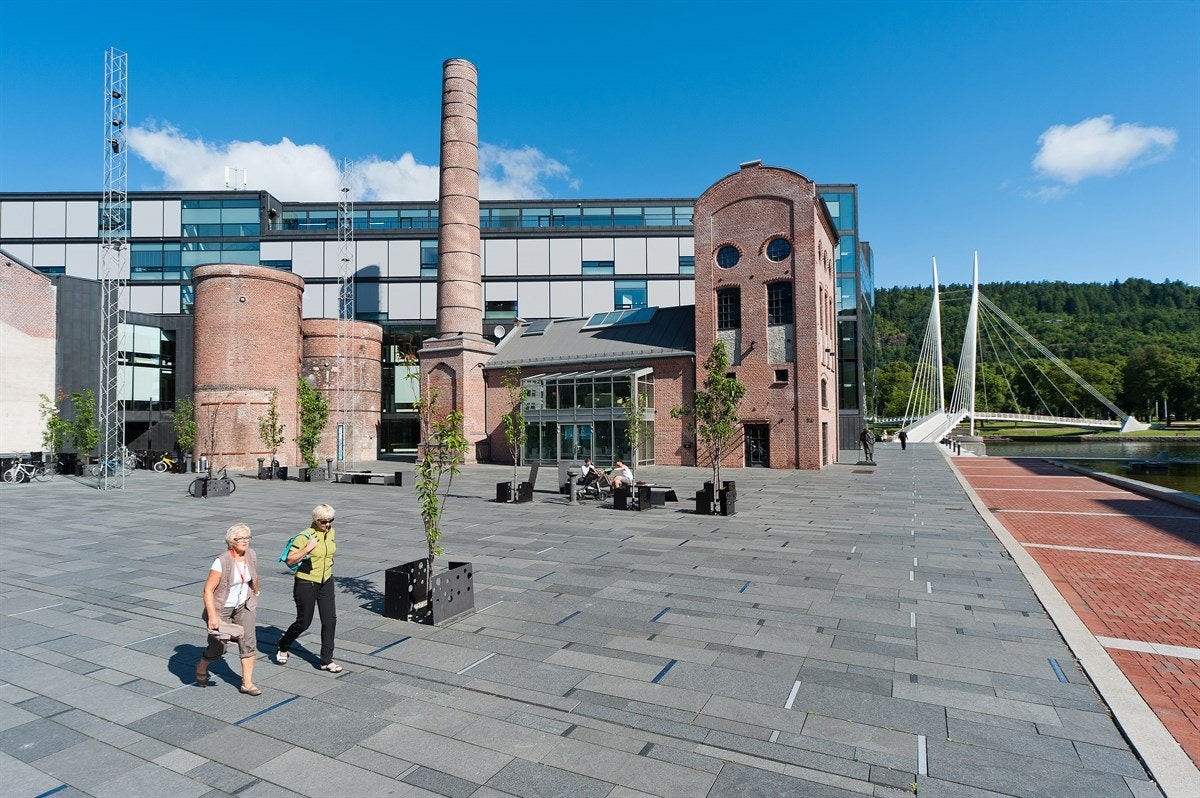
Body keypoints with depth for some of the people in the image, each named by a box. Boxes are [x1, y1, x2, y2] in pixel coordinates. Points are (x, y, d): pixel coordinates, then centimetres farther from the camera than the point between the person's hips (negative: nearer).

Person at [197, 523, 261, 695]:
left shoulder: (251, 554, -7)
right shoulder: (222, 561, -26)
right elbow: (208, 590, -24)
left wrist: (255, 594, 27)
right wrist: (212, 616, -29)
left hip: (243, 606, 5)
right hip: (221, 609, -5)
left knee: (249, 642, -4)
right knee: (218, 648, 8)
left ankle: (247, 683, 6)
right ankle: (201, 668, 42)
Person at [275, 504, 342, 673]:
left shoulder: (330, 532, 1)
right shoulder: (305, 536, -19)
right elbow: (290, 560, -20)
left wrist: (332, 549, 6)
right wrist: (307, 549, -30)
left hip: (326, 581, 5)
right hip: (306, 583, -5)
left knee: (330, 619, 1)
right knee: (304, 622, 7)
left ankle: (326, 661, 12)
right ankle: (283, 648, 37)